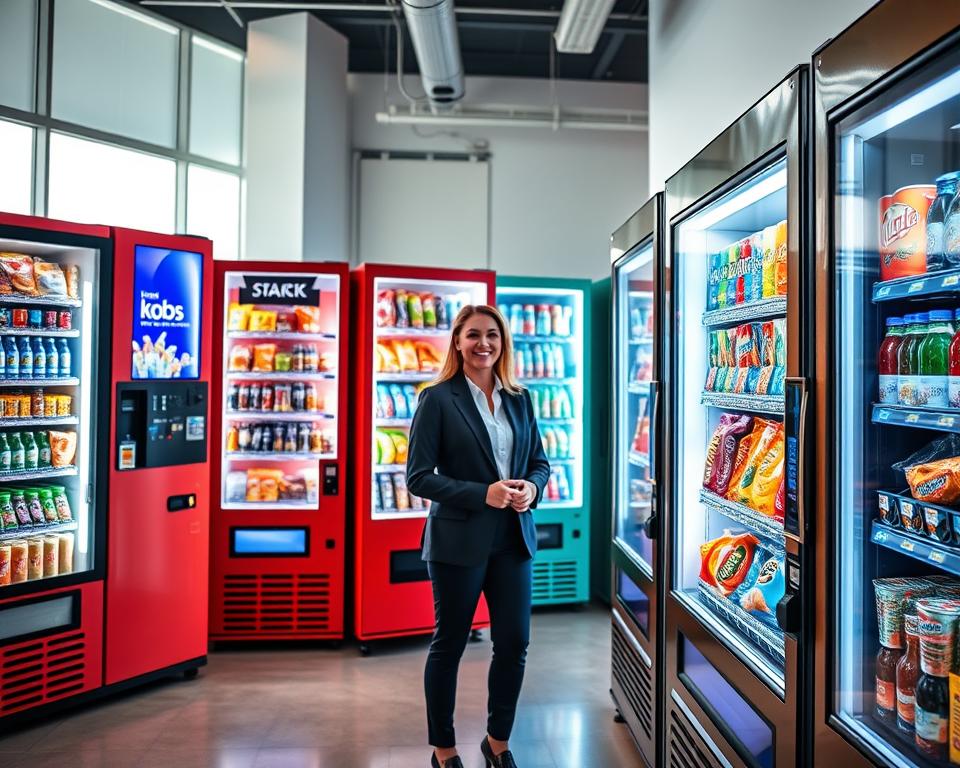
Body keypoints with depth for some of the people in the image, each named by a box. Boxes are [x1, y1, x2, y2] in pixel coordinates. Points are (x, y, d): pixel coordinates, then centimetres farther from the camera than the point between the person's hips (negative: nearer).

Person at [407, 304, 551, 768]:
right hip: (459, 539, -4)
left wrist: (532, 488, -9)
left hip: (512, 538, 5)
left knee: (514, 643, 9)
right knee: (449, 645, 10)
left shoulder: (519, 399, 8)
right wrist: (482, 494, -21)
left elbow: (539, 462, 14)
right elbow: (419, 476, -11)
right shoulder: (438, 399, -8)